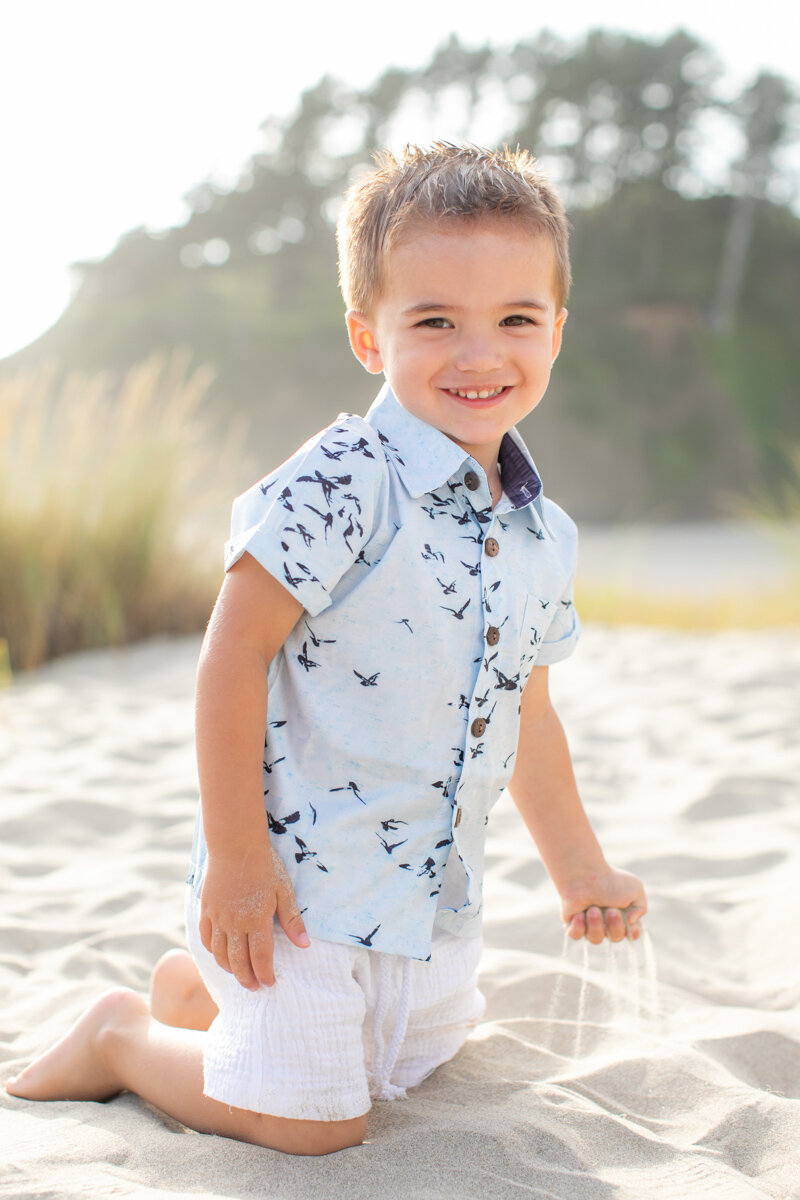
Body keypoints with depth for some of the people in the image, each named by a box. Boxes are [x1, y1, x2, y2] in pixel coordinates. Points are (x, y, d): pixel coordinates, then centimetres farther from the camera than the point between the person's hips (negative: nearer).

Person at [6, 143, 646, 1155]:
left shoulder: (545, 537, 3)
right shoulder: (341, 484, -20)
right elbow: (234, 653, -20)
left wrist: (577, 866, 18)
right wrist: (233, 854, -19)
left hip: (432, 895, 8)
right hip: (297, 878, -7)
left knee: (424, 1057, 25)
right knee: (315, 1121, -4)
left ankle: (198, 984, 40)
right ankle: (122, 1037, 19)